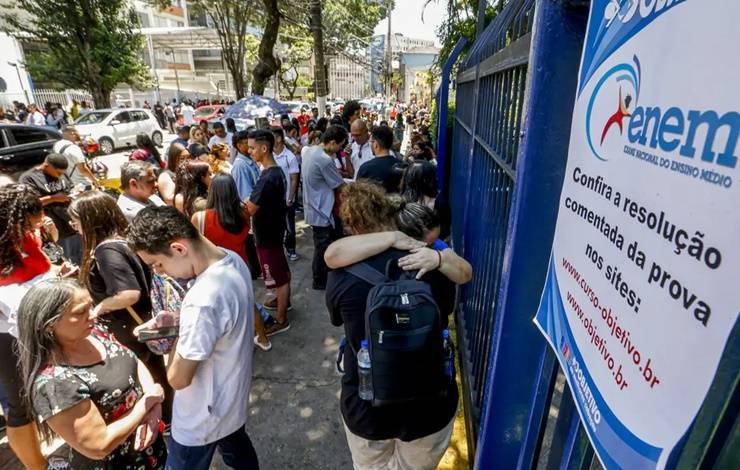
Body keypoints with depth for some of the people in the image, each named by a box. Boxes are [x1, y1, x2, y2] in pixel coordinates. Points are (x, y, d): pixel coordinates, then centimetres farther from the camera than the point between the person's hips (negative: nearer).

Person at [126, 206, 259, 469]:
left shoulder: (203, 299, -39)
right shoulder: (233, 259, -12)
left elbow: (178, 378, -26)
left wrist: (178, 335, -13)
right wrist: (180, 320, -4)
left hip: (203, 419, -7)